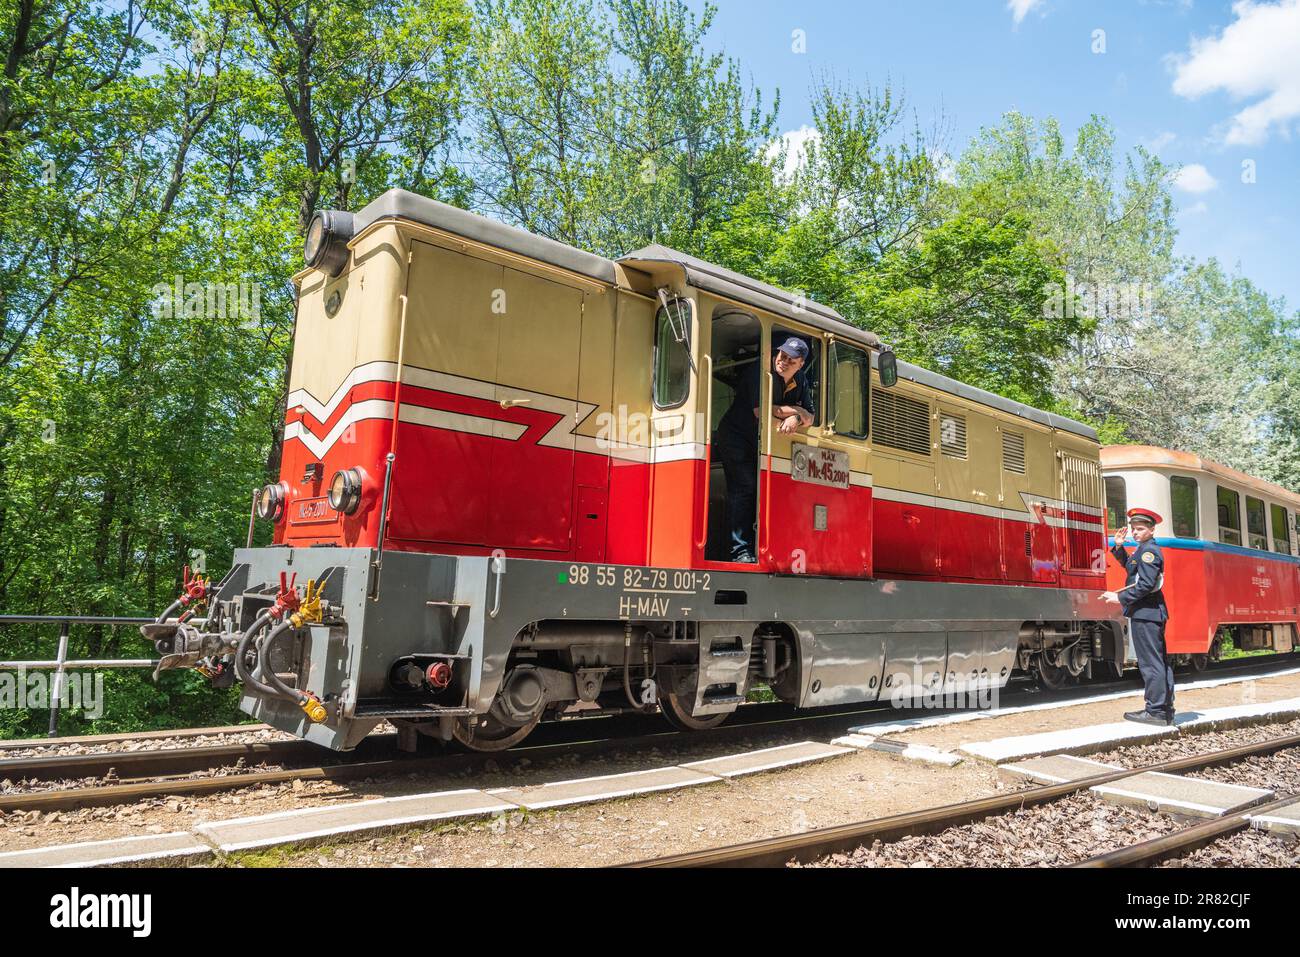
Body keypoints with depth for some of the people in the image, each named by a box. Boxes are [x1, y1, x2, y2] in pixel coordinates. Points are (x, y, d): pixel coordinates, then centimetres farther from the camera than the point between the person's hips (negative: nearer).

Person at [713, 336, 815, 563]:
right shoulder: (760, 372, -19)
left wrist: (795, 420, -27)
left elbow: (809, 418, -2)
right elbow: (761, 411, -28)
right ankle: (741, 550, -19)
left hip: (764, 443, 7)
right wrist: (795, 410, -15)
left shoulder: (800, 381, 3)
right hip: (736, 438, -7)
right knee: (744, 488, -16)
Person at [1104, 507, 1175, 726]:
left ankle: (1156, 712, -6)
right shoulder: (1144, 549, 17)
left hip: (1145, 613, -11)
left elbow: (1146, 584, -22)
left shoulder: (1149, 550, -14)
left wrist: (1121, 597, -17)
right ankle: (1166, 709, 19)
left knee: (1150, 662, -8)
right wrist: (1119, 547, 17)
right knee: (1160, 661, 13)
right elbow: (1130, 566, 31)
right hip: (1154, 612, 11)